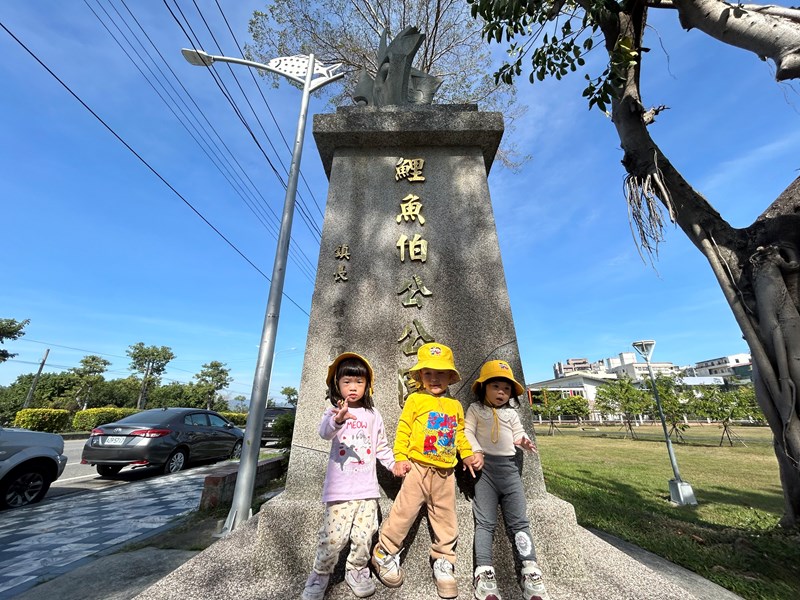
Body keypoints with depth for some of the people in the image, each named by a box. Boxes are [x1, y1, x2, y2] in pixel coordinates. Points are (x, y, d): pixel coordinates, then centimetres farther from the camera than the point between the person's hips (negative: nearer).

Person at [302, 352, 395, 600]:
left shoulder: (373, 415, 7)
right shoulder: (334, 411, -4)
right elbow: (325, 431, -28)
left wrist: (394, 464, 4)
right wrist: (337, 420, -49)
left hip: (367, 488, 3)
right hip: (339, 488, -3)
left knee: (363, 537, 7)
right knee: (333, 538, -2)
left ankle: (357, 572, 33)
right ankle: (320, 576, 25)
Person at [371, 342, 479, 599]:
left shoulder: (455, 405, 7)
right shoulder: (415, 399, -6)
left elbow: (460, 433, 18)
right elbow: (403, 430, -5)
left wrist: (467, 454, 11)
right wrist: (400, 458, -10)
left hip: (445, 472, 4)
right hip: (418, 467, -4)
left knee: (445, 517, 14)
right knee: (404, 511, 2)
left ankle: (443, 561, 34)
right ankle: (384, 554, 25)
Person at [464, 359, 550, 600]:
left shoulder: (511, 412, 19)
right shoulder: (476, 409, 5)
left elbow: (518, 433, 15)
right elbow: (468, 432, -2)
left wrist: (524, 440, -8)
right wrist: (476, 451, -17)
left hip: (509, 466, 4)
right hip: (486, 466, -4)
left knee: (519, 521, 1)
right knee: (485, 522, -5)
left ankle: (529, 572, 4)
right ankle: (484, 574, -4)